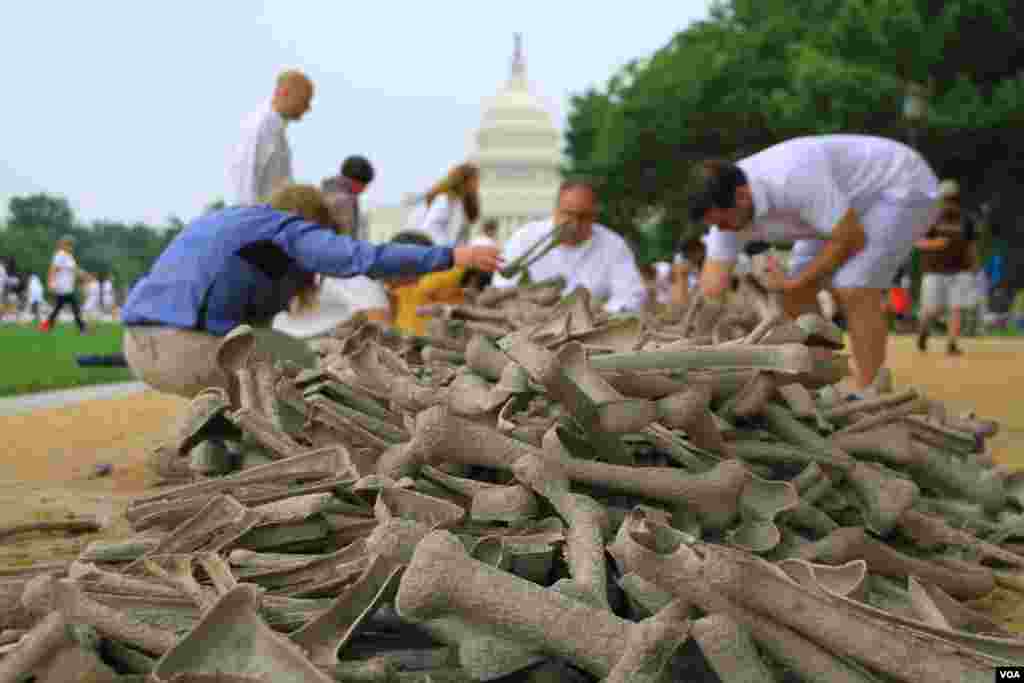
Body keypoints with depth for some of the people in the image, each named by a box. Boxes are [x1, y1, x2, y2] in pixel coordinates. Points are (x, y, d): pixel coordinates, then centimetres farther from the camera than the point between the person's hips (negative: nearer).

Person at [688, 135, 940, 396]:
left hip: (903, 186, -8)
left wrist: (796, 283, -20)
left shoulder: (791, 178, -40)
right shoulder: (727, 202, -15)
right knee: (800, 291, 3)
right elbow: (711, 287, -13)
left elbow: (851, 239, -30)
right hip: (856, 197, 8)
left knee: (853, 290, -21)